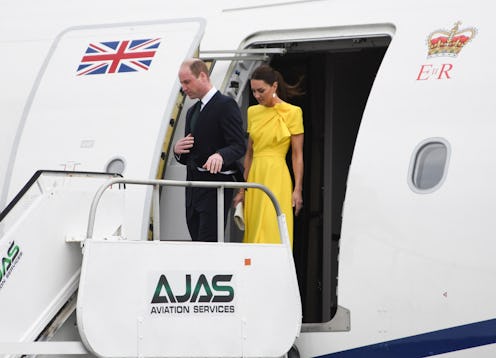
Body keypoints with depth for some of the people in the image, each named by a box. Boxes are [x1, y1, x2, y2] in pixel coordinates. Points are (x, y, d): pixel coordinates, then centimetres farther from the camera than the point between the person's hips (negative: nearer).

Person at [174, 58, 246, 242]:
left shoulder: (226, 105, -6)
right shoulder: (192, 111, 22)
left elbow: (239, 145, -14)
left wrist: (220, 156, -35)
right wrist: (178, 150, 2)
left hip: (216, 183, -9)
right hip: (194, 189, 9)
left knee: (209, 243, -15)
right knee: (197, 240, 6)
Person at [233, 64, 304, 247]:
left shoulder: (292, 112, -4)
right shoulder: (253, 112, 12)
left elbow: (297, 155, -4)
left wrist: (297, 190, -10)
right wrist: (242, 189, 14)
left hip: (277, 177, -6)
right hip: (255, 177, 6)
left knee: (271, 232, -11)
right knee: (253, 233, 3)